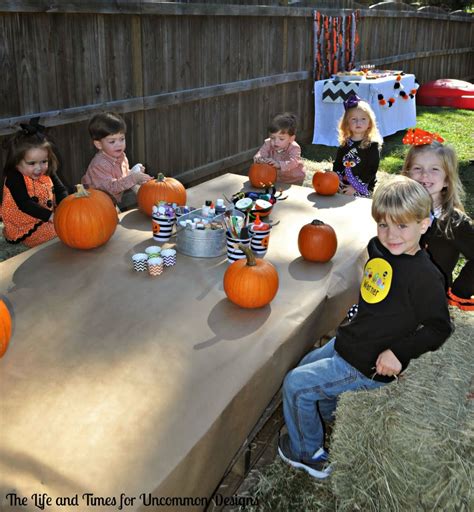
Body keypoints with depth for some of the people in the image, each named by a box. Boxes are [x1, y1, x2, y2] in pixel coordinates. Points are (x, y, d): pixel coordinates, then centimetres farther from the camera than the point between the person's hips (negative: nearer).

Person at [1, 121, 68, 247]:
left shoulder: (47, 173, -1)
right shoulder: (14, 179, -20)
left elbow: (61, 191, 2)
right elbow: (25, 204, -30)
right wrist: (50, 216, -40)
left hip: (47, 220, 7)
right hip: (25, 229, -7)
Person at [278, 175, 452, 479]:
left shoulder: (424, 276, -24)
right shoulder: (379, 249, -1)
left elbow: (438, 328, -18)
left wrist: (398, 351, -25)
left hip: (367, 368, -9)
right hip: (347, 344, 9)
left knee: (296, 384, -6)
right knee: (308, 365, 26)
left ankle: (309, 453, 16)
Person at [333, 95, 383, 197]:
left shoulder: (372, 145, -4)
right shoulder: (344, 144, 10)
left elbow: (371, 170, -10)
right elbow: (337, 165, 12)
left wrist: (356, 187, -15)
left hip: (362, 189, -4)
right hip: (342, 188, 4)